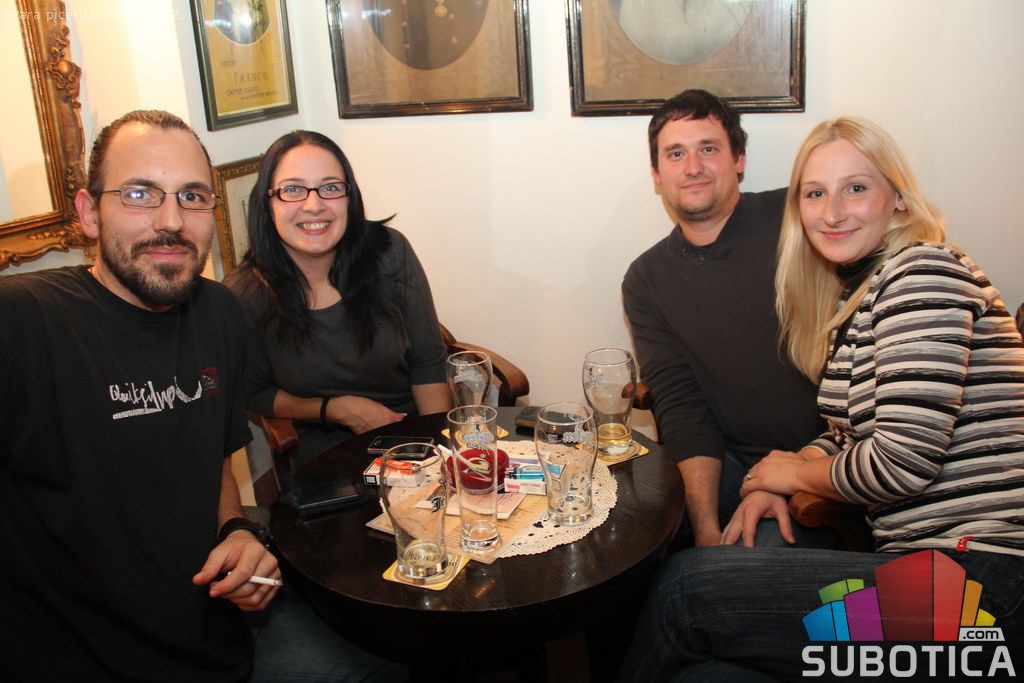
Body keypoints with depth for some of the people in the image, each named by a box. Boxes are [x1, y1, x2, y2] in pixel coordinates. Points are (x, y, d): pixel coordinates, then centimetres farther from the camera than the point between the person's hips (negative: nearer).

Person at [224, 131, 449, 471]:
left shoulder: (389, 252, -9)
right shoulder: (244, 296, -13)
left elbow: (428, 362, -2)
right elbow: (253, 394, 2)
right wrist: (337, 409, -11)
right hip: (326, 451, -1)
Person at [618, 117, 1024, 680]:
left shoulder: (923, 271, -13)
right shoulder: (851, 296, 16)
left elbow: (903, 461, -21)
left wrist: (796, 471, -2)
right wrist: (776, 484, -1)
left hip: (977, 578, -7)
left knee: (681, 587, -11)